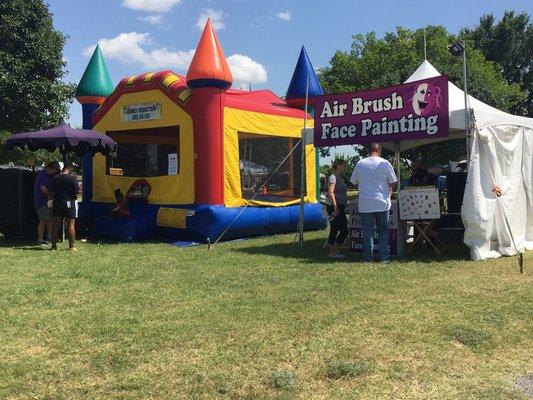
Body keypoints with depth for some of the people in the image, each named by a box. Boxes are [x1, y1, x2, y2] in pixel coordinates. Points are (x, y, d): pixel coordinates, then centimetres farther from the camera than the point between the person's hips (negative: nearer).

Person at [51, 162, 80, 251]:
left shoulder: (56, 178, 5)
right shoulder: (72, 178, -10)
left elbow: (52, 191, 10)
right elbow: (77, 191, -13)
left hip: (57, 203, 4)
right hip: (69, 202, -4)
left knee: (56, 225, 10)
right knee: (71, 225, 0)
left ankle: (54, 245, 14)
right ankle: (71, 246, 0)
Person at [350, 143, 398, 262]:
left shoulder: (360, 164, 2)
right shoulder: (385, 163, -2)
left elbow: (354, 183, 11)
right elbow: (393, 183, 1)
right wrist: (389, 191, 20)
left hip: (365, 204, 1)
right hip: (382, 203, 0)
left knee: (367, 232, 5)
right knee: (383, 232, 10)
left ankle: (368, 258, 7)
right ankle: (384, 257, 9)